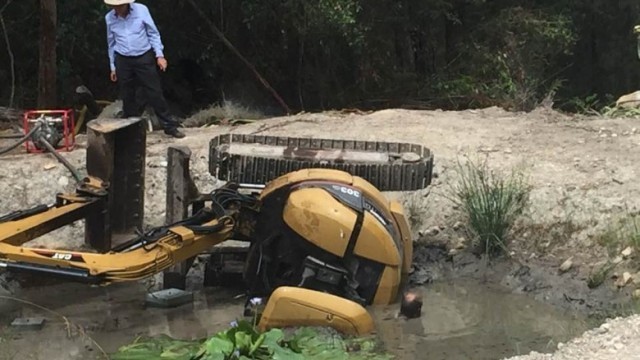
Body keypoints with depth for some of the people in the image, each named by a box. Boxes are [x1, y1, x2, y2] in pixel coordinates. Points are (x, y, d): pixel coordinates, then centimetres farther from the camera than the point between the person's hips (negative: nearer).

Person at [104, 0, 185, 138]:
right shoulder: (109, 18, 0)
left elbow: (153, 33, -1)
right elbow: (111, 43, 11)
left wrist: (159, 55, -8)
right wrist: (113, 67, 13)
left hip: (144, 58, -2)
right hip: (123, 61, 2)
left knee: (155, 93, -1)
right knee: (127, 97, 7)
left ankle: (170, 126, 6)